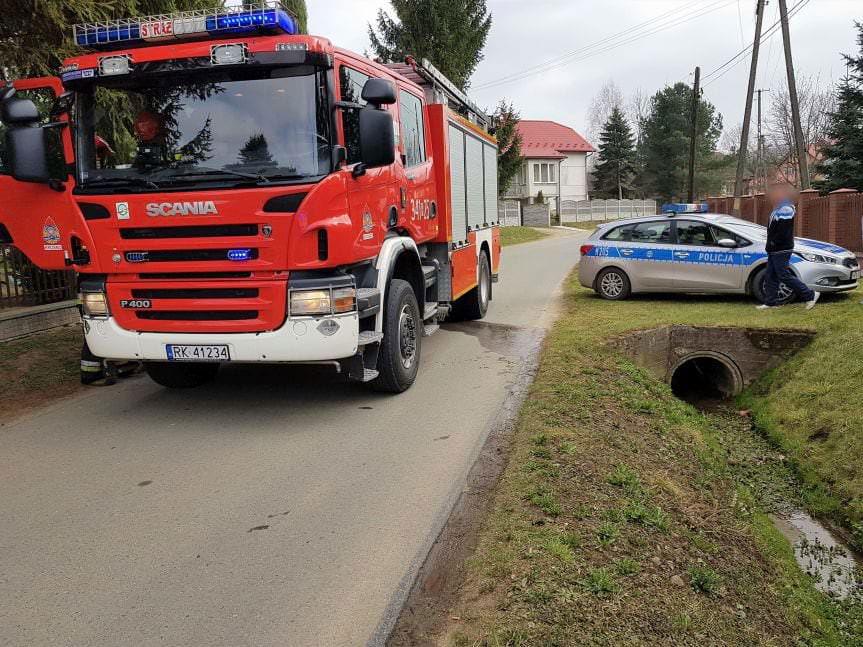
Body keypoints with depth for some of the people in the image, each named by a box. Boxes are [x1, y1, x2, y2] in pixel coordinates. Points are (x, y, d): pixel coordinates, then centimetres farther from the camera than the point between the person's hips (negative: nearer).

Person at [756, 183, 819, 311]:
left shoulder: (785, 209, -18)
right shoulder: (778, 209, 16)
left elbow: (783, 231, -25)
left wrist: (773, 243, -17)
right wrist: (771, 245, 12)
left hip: (781, 250, -11)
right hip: (774, 250, 11)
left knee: (785, 276, -8)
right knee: (771, 277, 12)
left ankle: (810, 295, 0)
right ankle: (771, 302, 17)